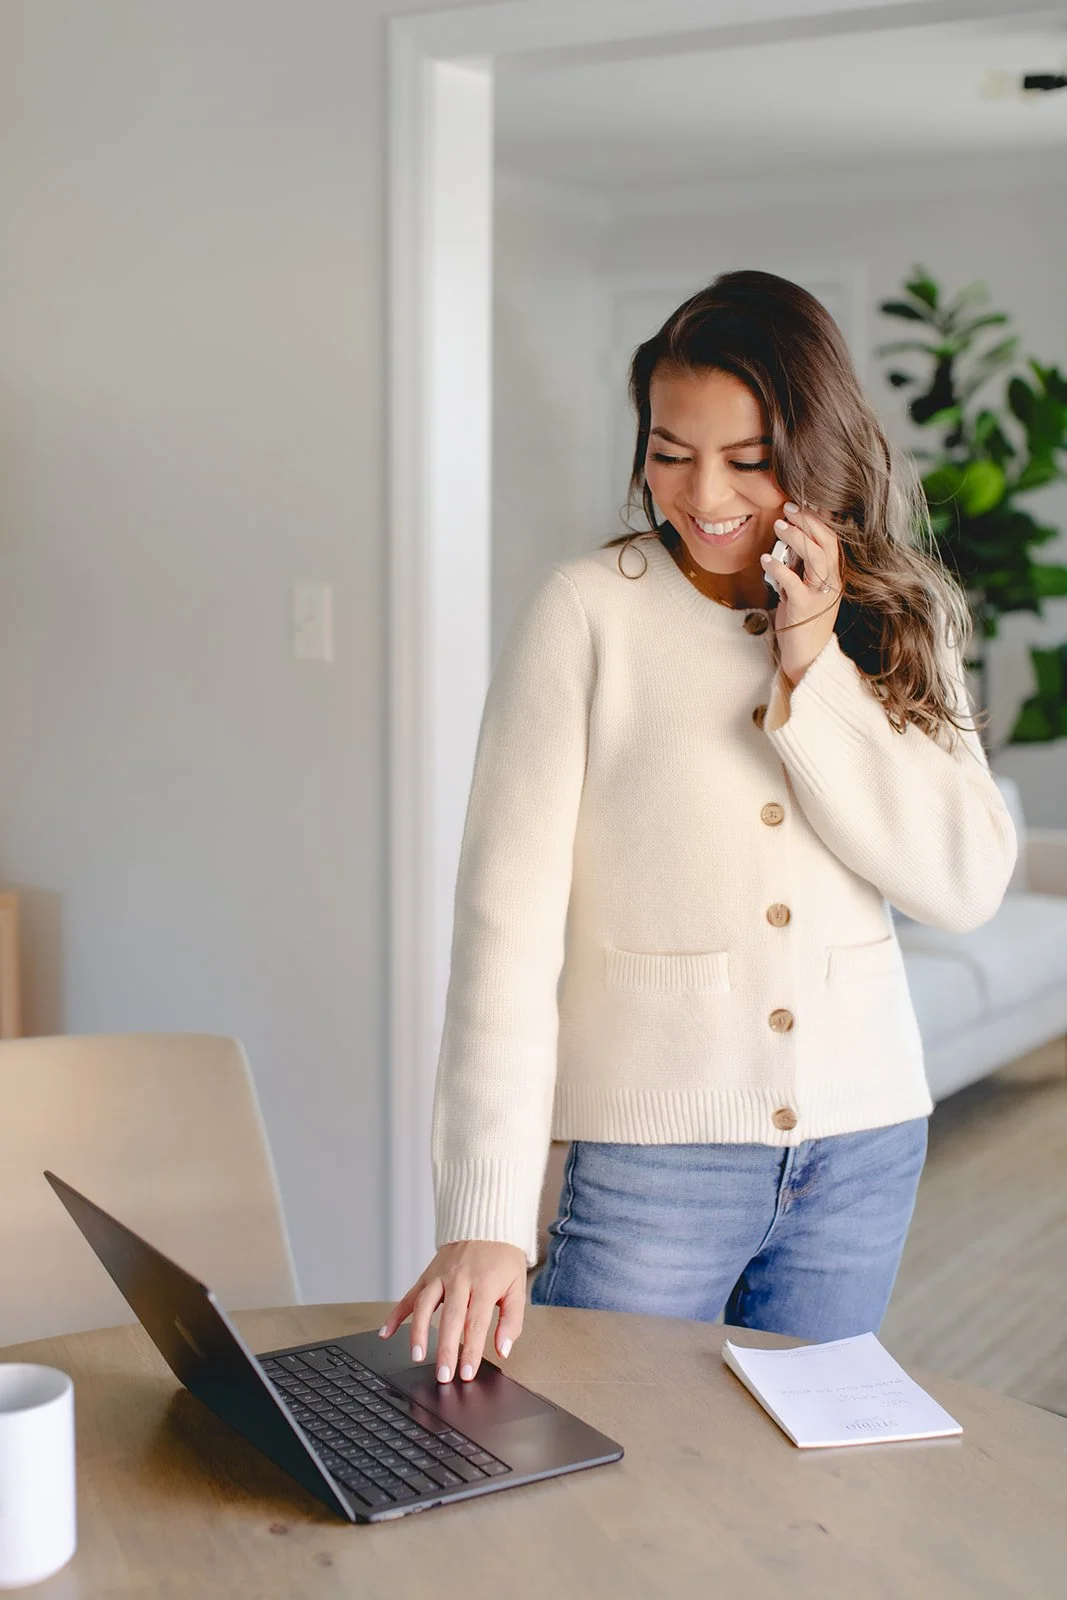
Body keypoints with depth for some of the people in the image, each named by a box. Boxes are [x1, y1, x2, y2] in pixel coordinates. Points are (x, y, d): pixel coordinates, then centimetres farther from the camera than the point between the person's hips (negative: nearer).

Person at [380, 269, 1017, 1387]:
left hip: (863, 1151, 4)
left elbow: (968, 885, -6)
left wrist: (815, 670, -14)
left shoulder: (894, 622, 3)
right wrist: (486, 1216, -21)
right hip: (649, 1150, -3)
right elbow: (508, 916, -14)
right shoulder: (588, 612, -8)